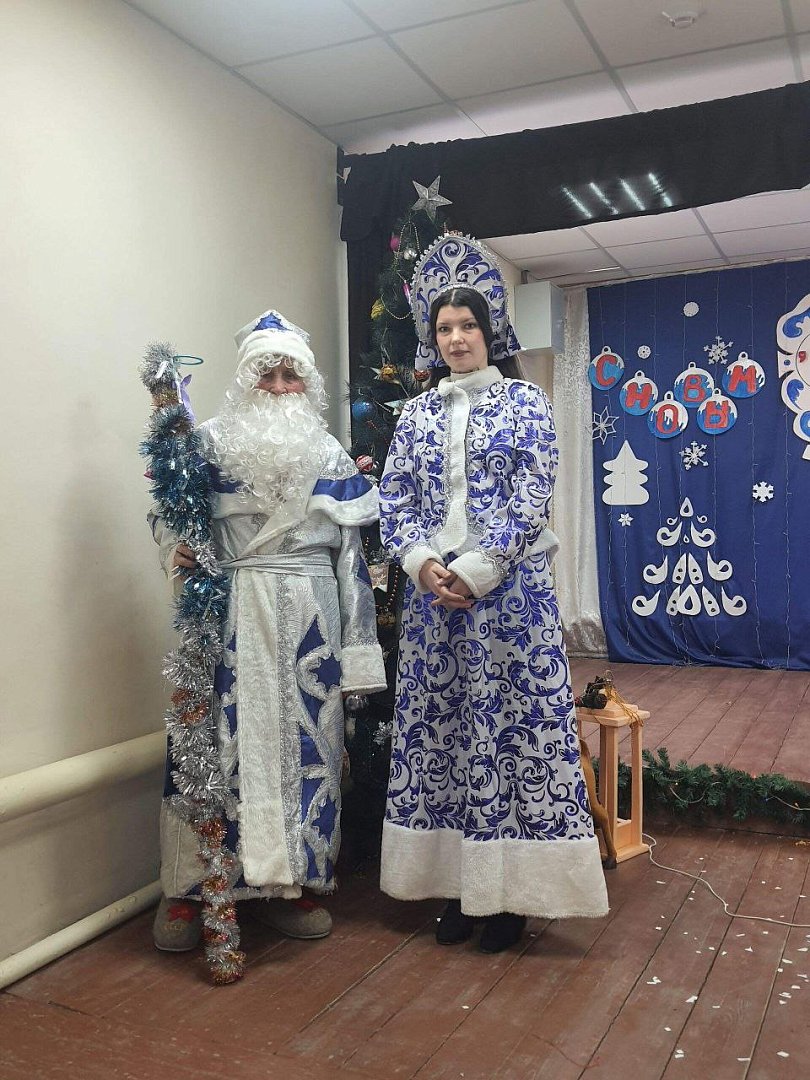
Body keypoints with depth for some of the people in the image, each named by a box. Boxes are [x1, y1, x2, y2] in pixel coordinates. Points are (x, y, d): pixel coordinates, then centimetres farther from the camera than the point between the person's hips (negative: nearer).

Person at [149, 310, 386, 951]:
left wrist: (356, 646, 5)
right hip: (229, 614, -2)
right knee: (220, 737, -2)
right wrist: (174, 549, -14)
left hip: (308, 617, 2)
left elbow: (351, 556, 9)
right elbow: (167, 512, 10)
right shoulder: (211, 443, 4)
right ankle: (189, 889, 12)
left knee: (305, 740, 6)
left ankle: (288, 882, 21)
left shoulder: (331, 457, 10)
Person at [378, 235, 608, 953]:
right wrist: (422, 564, -10)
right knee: (438, 727, 5)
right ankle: (457, 882, 19)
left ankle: (509, 892, 11)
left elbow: (531, 501, -6)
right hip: (432, 590, 4)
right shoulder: (418, 412, 13)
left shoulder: (525, 403, 3)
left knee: (510, 726, -2)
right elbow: (394, 498, 7)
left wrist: (474, 572, -14)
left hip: (507, 590, -3)